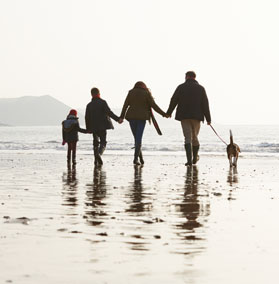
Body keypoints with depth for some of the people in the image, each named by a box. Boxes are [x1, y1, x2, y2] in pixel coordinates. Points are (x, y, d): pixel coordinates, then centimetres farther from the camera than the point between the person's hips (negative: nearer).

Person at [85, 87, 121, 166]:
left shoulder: (89, 105, 7)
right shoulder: (102, 102, -4)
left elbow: (87, 117, 8)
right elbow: (109, 112, -15)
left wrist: (88, 128, 18)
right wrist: (117, 119, -15)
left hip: (93, 127, 4)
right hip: (102, 126, -4)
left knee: (95, 142, 13)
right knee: (103, 142, -2)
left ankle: (96, 160, 9)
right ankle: (99, 153, -31)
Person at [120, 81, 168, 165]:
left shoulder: (131, 92, 7)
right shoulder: (146, 94, 2)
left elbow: (125, 105, 4)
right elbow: (154, 105, 0)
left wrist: (122, 117, 5)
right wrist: (163, 114, 7)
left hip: (132, 117, 2)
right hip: (142, 117, -2)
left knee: (137, 138, 11)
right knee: (138, 138, -2)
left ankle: (141, 157, 13)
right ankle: (136, 158, -11)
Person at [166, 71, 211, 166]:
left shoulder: (181, 87, 1)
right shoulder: (200, 88, 3)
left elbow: (173, 101, 4)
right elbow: (205, 105, 1)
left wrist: (169, 112, 18)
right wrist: (208, 119, 3)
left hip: (184, 116, -1)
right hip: (196, 116, 1)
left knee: (188, 138, -3)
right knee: (195, 136, 16)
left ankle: (189, 160, -16)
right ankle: (195, 158, 28)